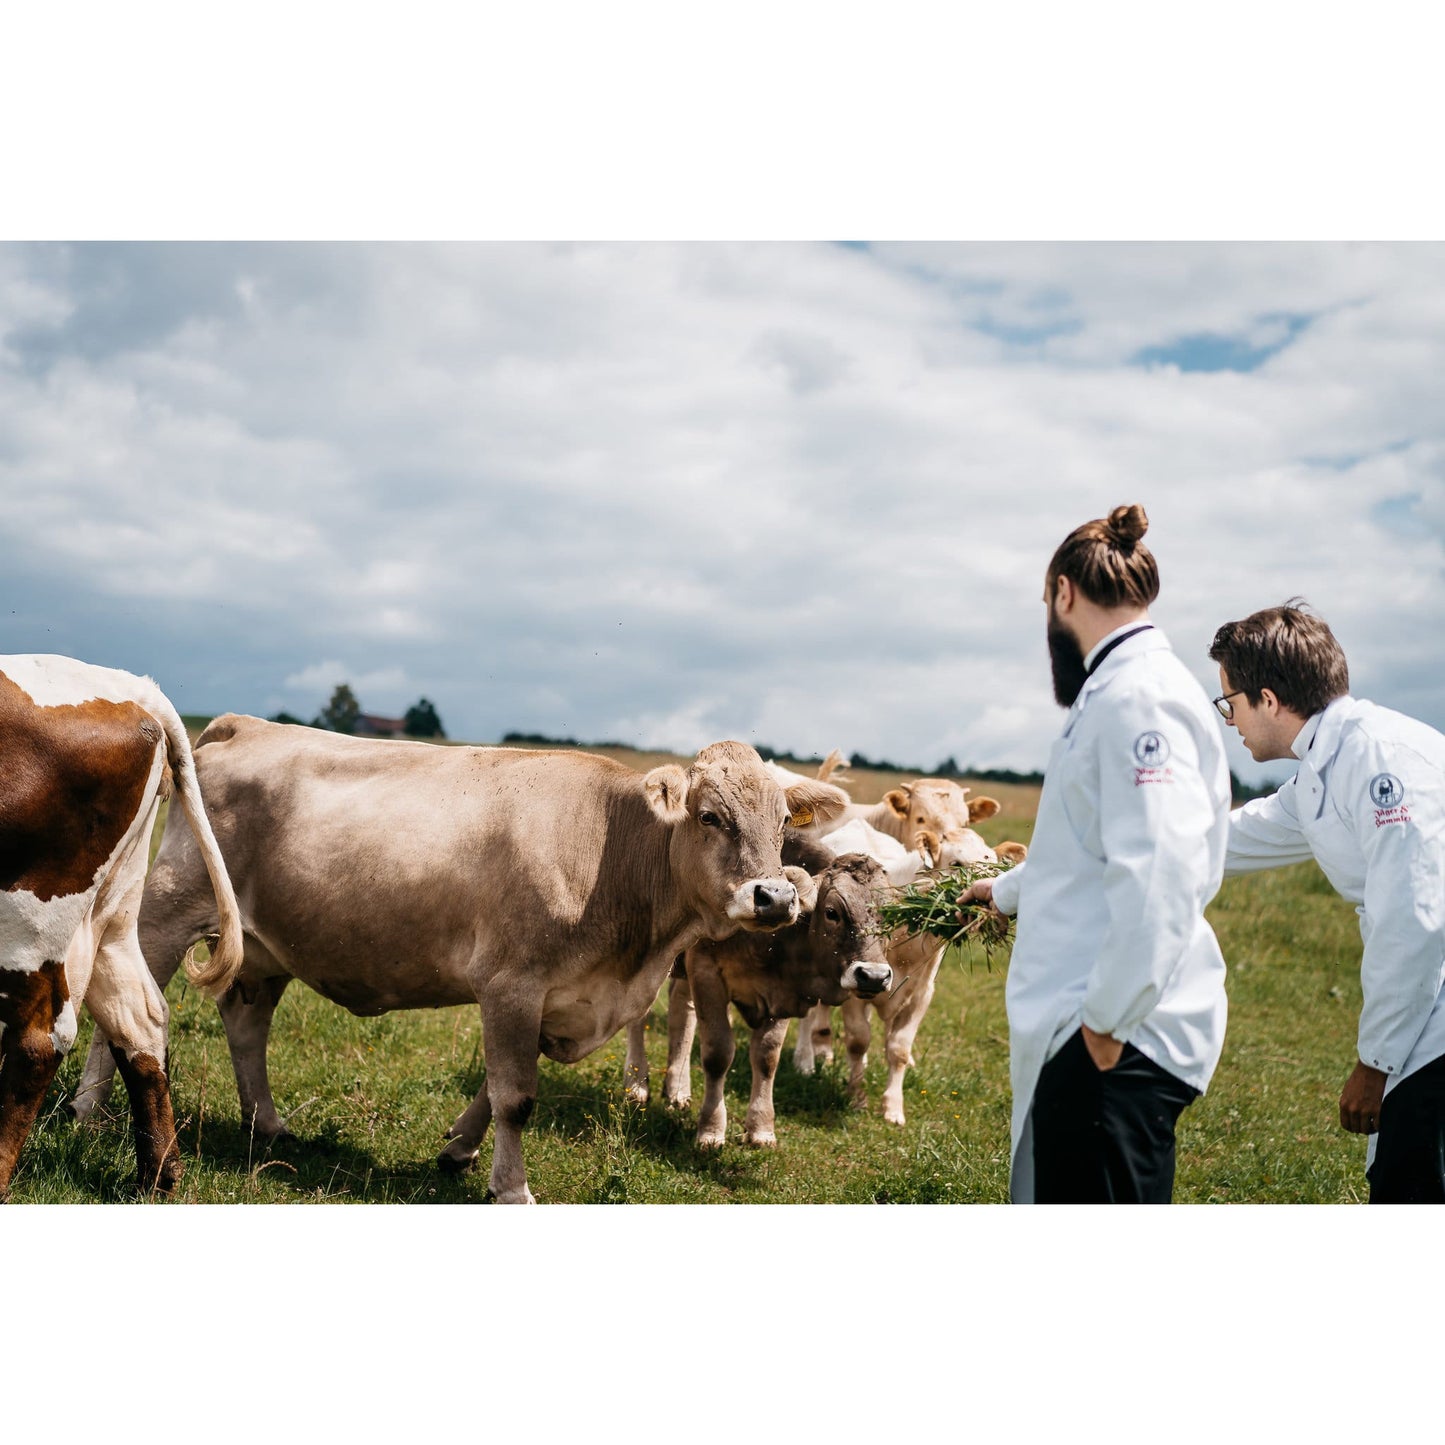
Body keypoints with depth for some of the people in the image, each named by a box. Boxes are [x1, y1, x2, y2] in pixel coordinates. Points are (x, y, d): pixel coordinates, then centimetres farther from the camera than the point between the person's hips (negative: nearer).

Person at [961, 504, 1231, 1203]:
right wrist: (1007, 889, 50)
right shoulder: (1119, 692, 17)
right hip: (1088, 1022, 11)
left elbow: (1157, 881, -26)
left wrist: (1107, 1024, -20)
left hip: (1120, 1040, -11)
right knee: (1056, 1193, 16)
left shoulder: (1139, 696, -16)